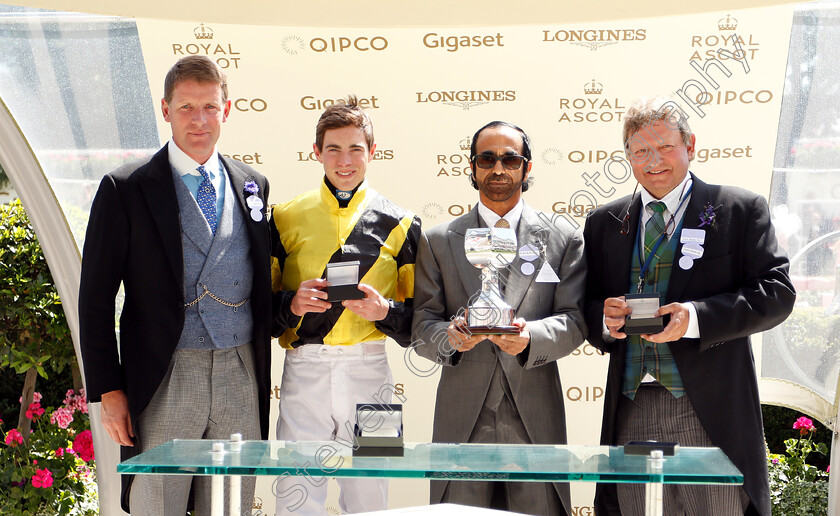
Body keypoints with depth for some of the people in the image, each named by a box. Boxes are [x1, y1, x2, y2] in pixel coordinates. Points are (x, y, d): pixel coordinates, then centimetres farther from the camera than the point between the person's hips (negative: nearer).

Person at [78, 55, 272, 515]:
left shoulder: (253, 185, 11)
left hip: (241, 376, 3)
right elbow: (95, 299, -1)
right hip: (163, 379, -3)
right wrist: (108, 390, -6)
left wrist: (263, 372, 8)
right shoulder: (125, 189, 0)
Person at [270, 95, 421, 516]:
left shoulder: (398, 224, 7)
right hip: (304, 369, 0)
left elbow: (417, 315, 8)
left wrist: (384, 311, -11)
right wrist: (292, 303, -11)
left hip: (369, 370, 0)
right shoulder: (286, 218, 8)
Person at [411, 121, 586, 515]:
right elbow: (422, 326, 5)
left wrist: (530, 337, -18)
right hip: (461, 419, 0)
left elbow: (574, 320, 2)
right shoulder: (438, 241, 10)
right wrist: (450, 337, -18)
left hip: (536, 420, 0)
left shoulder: (563, 238, 9)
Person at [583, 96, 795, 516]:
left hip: (711, 412, -3)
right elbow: (587, 305, 15)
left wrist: (696, 317, -17)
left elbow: (776, 292, -4)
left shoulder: (741, 210, 4)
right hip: (631, 409, 3)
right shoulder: (604, 223, 14)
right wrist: (605, 317, -10)